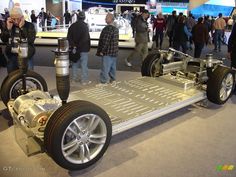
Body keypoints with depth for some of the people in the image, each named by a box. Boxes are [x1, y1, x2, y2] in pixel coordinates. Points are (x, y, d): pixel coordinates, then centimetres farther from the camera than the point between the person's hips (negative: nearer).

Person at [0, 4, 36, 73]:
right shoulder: (8, 25, 4)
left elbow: (31, 40, -17)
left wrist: (22, 28, -22)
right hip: (12, 56, 3)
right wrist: (8, 28, -14)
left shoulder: (29, 25, -5)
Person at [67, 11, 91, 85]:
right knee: (84, 65, 1)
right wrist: (88, 47, -11)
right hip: (83, 48, -6)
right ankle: (84, 80, 7)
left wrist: (73, 45, 0)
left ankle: (74, 79, 22)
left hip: (75, 48, 6)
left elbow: (69, 37, 3)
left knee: (75, 64, 14)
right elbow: (86, 38, -20)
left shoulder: (72, 26, 6)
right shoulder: (85, 26, -13)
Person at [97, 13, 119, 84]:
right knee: (113, 66, 18)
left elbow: (105, 41, -23)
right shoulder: (116, 29, 11)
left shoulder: (107, 29, -19)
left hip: (107, 52, -9)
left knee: (105, 66, -1)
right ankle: (112, 78, 28)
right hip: (114, 52, 9)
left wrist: (102, 51, -15)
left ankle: (104, 80, 6)